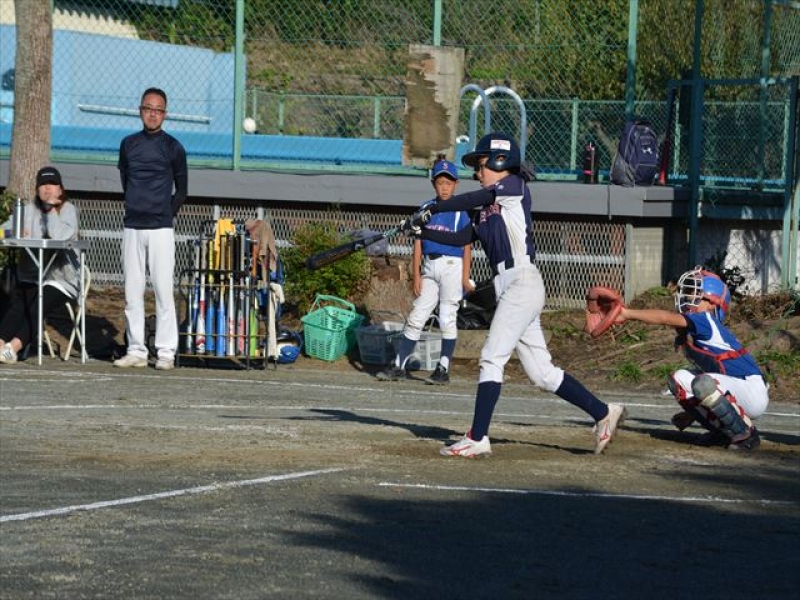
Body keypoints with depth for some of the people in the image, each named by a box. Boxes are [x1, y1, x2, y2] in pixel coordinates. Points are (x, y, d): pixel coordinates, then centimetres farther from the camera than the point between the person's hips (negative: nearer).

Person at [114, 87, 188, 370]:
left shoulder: (173, 148, 0)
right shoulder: (128, 144, 10)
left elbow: (181, 190, 8)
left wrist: (165, 214, 5)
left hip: (160, 229, -4)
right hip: (132, 228, 4)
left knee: (163, 291, -6)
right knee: (132, 292, 3)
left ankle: (166, 352, -4)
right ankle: (136, 351, 7)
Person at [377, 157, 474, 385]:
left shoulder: (460, 211, -2)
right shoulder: (426, 209, 9)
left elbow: (467, 246, -4)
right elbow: (418, 243, 8)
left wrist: (465, 277, -11)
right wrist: (416, 275, 2)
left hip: (452, 266, -4)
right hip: (429, 268, 4)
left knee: (447, 318, -1)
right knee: (416, 317, 4)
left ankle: (444, 369, 5)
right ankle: (399, 366, 7)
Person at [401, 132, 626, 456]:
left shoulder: (515, 187, -2)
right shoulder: (485, 208, 21)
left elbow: (472, 199, -15)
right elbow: (462, 238, 17)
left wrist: (431, 209, -13)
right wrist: (421, 231, 8)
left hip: (522, 281, -9)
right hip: (508, 288, 9)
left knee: (492, 357, -12)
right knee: (542, 372, 8)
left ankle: (477, 438, -13)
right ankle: (603, 413, 14)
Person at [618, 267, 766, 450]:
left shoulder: (706, 323, -16)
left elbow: (665, 318, -28)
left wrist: (627, 313, -25)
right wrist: (691, 413, 18)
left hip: (754, 392, -9)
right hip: (733, 390, 9)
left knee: (704, 383, -33)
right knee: (679, 379, 7)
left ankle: (746, 434, -15)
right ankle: (722, 431, 10)